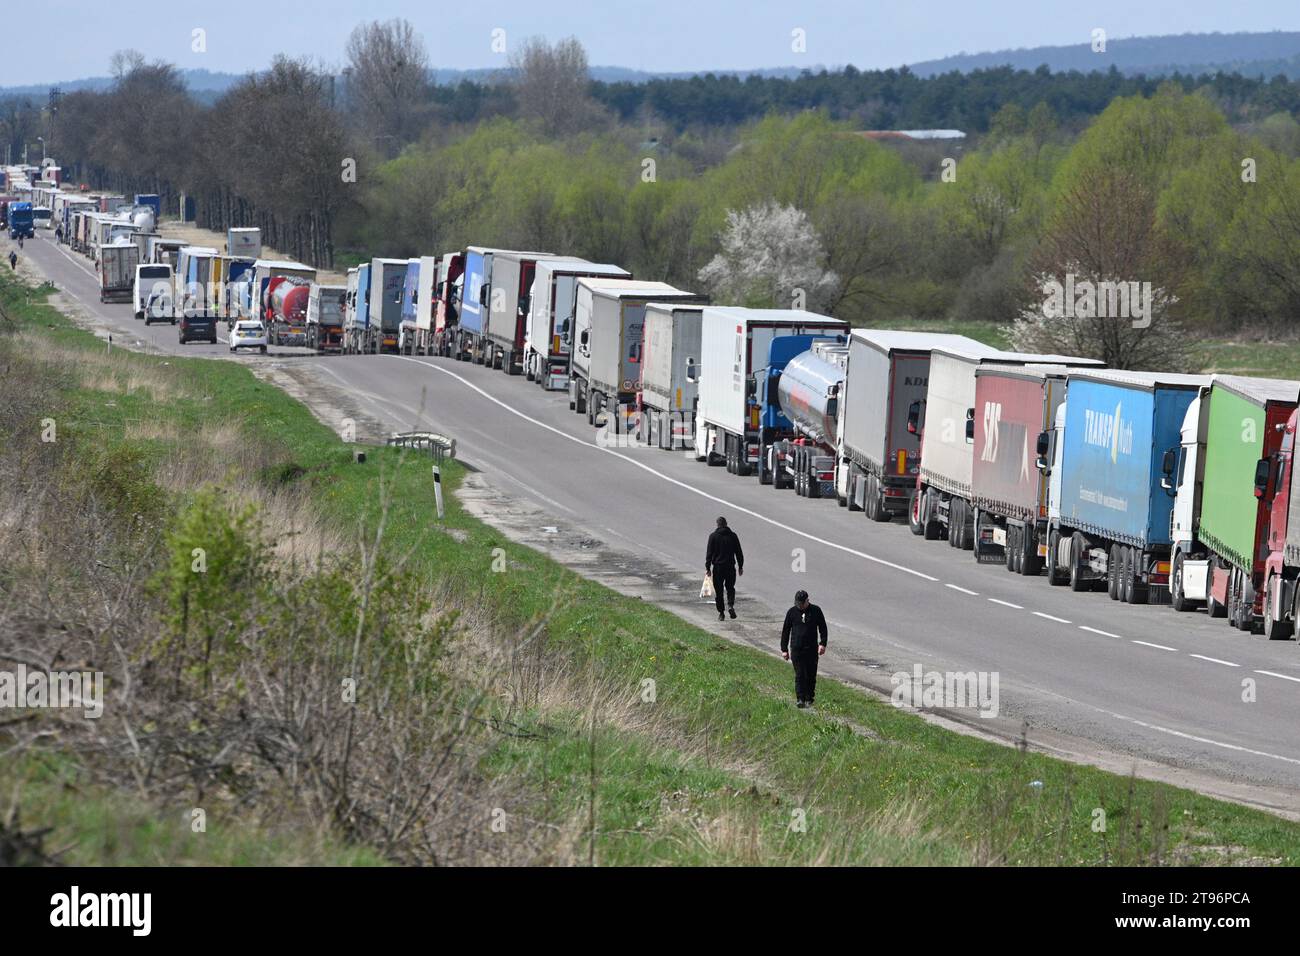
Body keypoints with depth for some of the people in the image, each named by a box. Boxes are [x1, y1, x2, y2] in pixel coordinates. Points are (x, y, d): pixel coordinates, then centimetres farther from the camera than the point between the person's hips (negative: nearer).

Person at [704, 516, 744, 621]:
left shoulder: (713, 536, -3)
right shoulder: (732, 535, 3)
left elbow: (709, 553, -5)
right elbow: (739, 552, 7)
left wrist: (708, 567, -1)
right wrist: (740, 566, 14)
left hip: (718, 567, -2)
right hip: (730, 566, 2)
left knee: (718, 591, 6)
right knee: (730, 587, 14)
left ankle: (721, 613, 5)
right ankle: (730, 605, -11)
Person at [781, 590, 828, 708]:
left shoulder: (816, 611, 3)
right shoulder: (792, 612, 4)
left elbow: (823, 628, 8)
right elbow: (785, 631, 10)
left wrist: (822, 644, -5)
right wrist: (784, 649, 7)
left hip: (812, 649, 1)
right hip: (796, 649, -1)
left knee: (811, 675, 3)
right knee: (799, 675, -9)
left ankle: (809, 699, 14)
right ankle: (800, 699, -10)